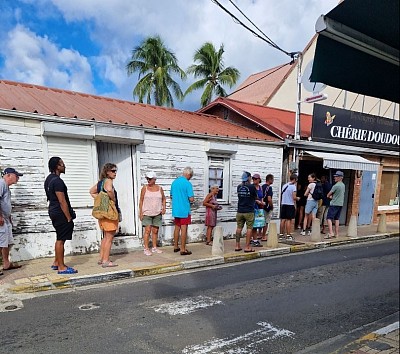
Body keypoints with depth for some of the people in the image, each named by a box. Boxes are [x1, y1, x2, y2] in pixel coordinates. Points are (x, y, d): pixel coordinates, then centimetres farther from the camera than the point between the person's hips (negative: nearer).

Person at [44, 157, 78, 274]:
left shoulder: (49, 179, 13)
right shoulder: (57, 181, -20)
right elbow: (62, 202, -22)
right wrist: (69, 218, -17)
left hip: (54, 212, 10)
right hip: (60, 213, -10)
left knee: (60, 238, 19)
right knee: (61, 239, -4)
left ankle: (56, 263, 28)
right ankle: (61, 267, 3)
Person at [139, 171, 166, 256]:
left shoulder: (159, 188, 5)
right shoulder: (145, 188, -1)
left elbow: (163, 199, 16)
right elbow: (141, 200, 1)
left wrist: (164, 208, 2)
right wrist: (140, 212, -4)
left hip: (157, 214, 3)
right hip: (147, 213, -2)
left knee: (155, 231, 9)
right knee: (147, 230, -6)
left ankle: (154, 247, 20)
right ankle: (146, 249, 2)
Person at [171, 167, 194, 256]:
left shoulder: (174, 182, 6)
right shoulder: (187, 184, -15)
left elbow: (171, 196, 16)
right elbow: (191, 199, -16)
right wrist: (191, 199, 5)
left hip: (175, 210, 7)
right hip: (184, 210, -6)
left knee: (177, 228, 16)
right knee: (184, 229, 0)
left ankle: (176, 247, 26)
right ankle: (183, 249, 5)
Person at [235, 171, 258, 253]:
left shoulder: (239, 187, 4)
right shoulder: (252, 187, -8)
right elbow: (256, 198, 6)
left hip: (240, 211, 5)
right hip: (249, 211, -4)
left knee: (239, 228, 10)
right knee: (249, 228, 1)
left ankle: (237, 246, 13)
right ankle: (247, 247, 1)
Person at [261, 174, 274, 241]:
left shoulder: (262, 186, 7)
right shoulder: (269, 187, -19)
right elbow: (269, 199, -25)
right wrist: (272, 206, -11)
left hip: (262, 206, 8)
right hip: (267, 208, -8)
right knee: (266, 222, 2)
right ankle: (263, 237, 8)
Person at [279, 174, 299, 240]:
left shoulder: (284, 186, 9)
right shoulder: (293, 186, -11)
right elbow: (294, 197, -15)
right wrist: (297, 198, 6)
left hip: (283, 204, 6)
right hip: (290, 205, -6)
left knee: (283, 220, 10)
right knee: (289, 220, -1)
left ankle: (281, 234, 16)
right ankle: (288, 235, 3)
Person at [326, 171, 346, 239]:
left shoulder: (336, 186, -16)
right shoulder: (343, 185, 10)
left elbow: (328, 195, -8)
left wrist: (330, 196, 13)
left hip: (334, 204, -8)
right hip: (341, 204, 8)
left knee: (329, 218, -8)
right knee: (336, 219, 13)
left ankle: (331, 233, -17)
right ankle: (336, 234, 15)